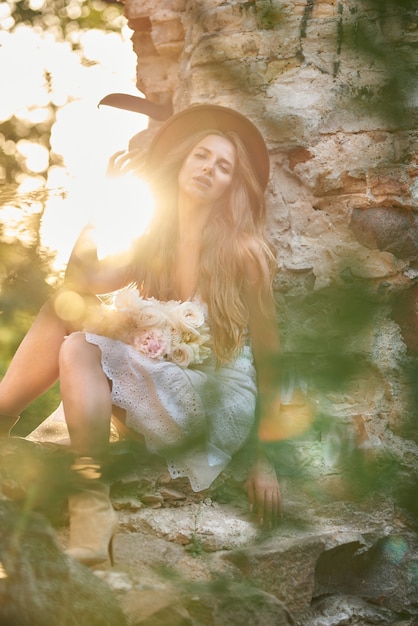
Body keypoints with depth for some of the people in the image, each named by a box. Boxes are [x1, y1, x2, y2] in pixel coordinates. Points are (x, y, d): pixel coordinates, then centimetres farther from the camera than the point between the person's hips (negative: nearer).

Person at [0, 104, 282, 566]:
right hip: (151, 399, 5)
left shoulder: (244, 253, -9)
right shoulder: (152, 242, 7)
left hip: (213, 410, -5)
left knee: (79, 349, -25)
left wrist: (264, 459, -9)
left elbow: (267, 358, -7)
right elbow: (83, 281, -7)